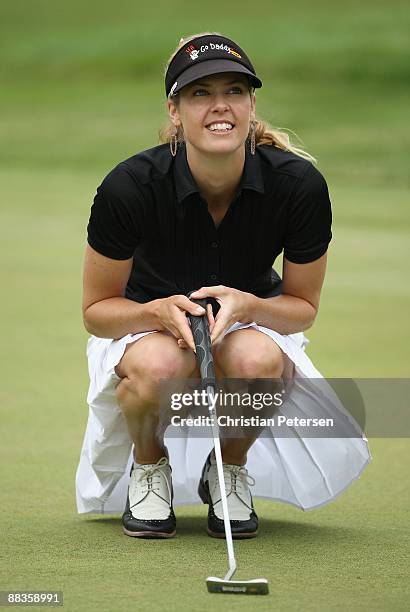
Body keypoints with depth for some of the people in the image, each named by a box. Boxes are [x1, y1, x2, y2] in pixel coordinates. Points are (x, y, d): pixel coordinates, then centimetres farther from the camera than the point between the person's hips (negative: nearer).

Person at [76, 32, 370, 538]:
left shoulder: (299, 184, -23)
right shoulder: (129, 187, -26)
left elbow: (303, 306, -8)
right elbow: (97, 310, -13)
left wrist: (247, 305, -30)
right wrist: (161, 310, -34)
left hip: (253, 323, 1)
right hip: (144, 324, -1)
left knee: (256, 359, -36)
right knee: (159, 365, -38)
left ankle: (230, 469, -3)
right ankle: (149, 465, -2)